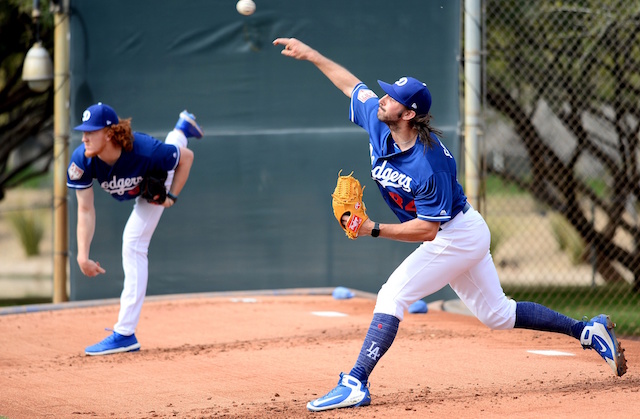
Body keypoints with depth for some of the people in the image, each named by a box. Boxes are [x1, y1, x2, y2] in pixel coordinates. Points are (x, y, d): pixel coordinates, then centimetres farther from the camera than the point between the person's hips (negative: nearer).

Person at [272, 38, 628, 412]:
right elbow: (352, 83, 6)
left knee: (392, 296, -16)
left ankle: (356, 384, -16)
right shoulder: (378, 123, -11)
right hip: (462, 236, 9)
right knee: (497, 314, 17)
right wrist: (310, 54, 6)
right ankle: (588, 331, 26)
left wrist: (373, 230, -31)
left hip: (456, 237, -9)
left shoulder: (428, 165, -32)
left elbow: (427, 229, -27)